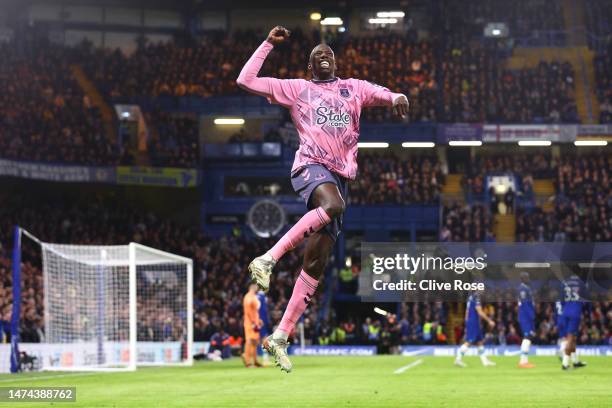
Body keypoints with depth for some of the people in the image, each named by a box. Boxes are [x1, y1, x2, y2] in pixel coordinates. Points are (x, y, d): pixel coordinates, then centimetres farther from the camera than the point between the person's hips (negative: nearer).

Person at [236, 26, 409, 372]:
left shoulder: (354, 88, 23)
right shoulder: (296, 89, 15)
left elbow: (387, 95, 12)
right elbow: (245, 81, 10)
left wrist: (398, 98, -12)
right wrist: (269, 44, 10)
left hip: (340, 175, 4)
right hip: (311, 165, -4)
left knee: (317, 263, -2)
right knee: (334, 204, -40)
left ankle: (280, 337, 1)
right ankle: (268, 259, -37)